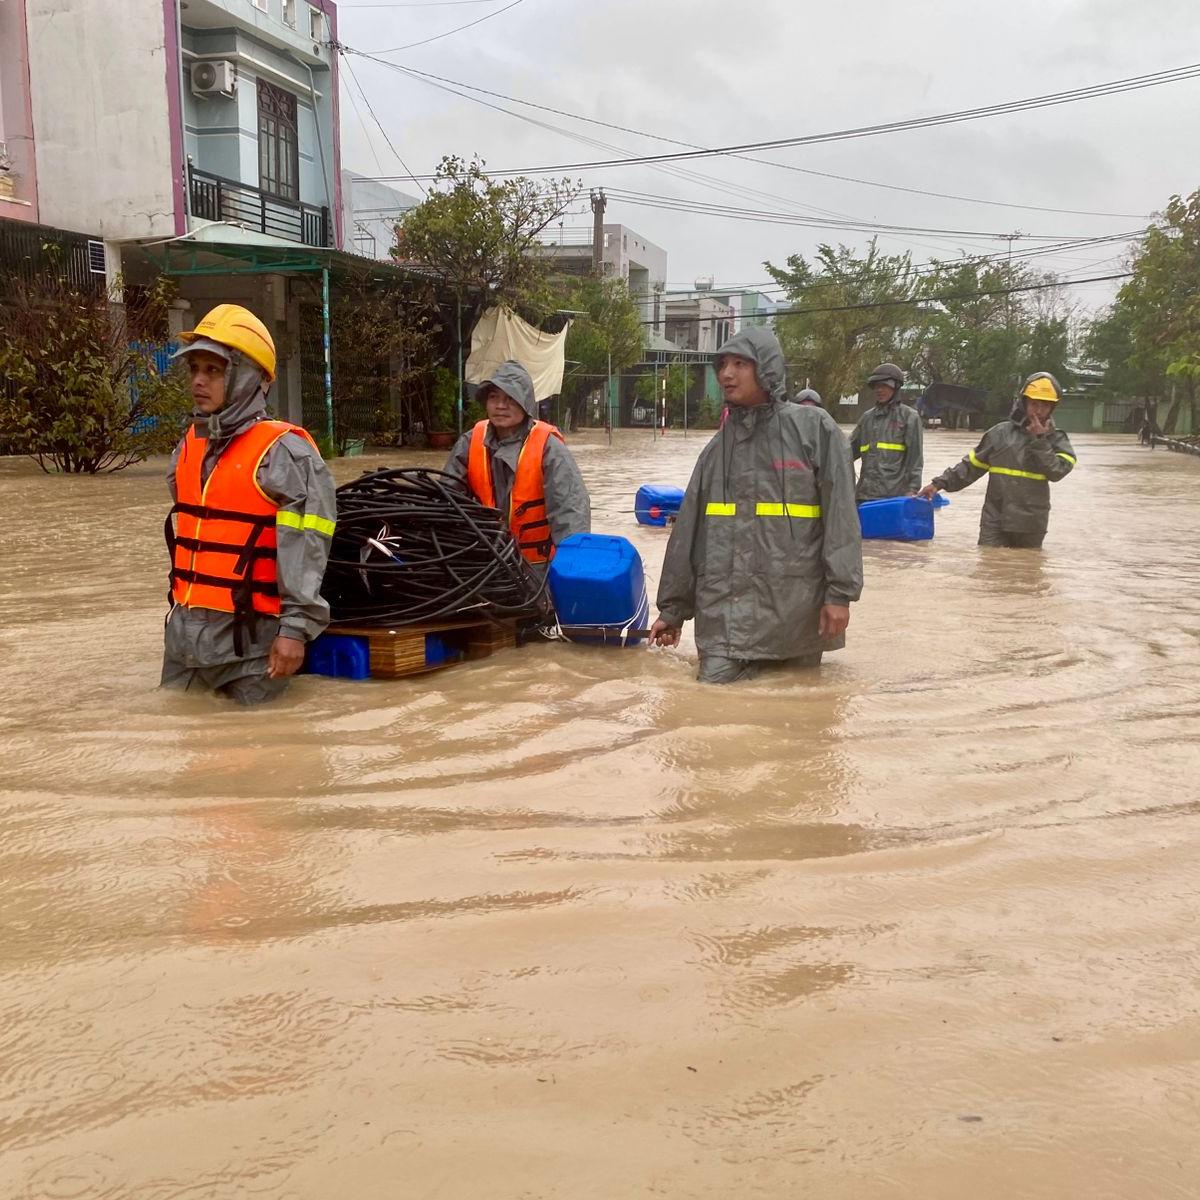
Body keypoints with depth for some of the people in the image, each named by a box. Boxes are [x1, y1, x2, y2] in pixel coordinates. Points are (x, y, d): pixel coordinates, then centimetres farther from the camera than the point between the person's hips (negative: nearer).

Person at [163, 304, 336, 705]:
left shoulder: (282, 452, -14)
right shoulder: (189, 446, 10)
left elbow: (306, 550, -18)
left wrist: (296, 628, -22)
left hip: (247, 634, -8)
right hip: (183, 627, 8)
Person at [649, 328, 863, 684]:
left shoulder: (813, 427, -1)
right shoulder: (718, 448, 11)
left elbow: (840, 514, -5)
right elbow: (689, 529, 15)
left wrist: (840, 593, -11)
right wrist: (673, 607, 16)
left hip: (798, 605, -3)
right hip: (728, 608, 3)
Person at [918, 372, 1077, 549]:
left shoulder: (1055, 439, 4)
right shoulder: (1001, 433, 4)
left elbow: (1057, 472, -12)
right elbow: (971, 465, 8)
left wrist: (1039, 441, -13)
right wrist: (940, 483, 3)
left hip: (1031, 526, 0)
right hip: (995, 522, 0)